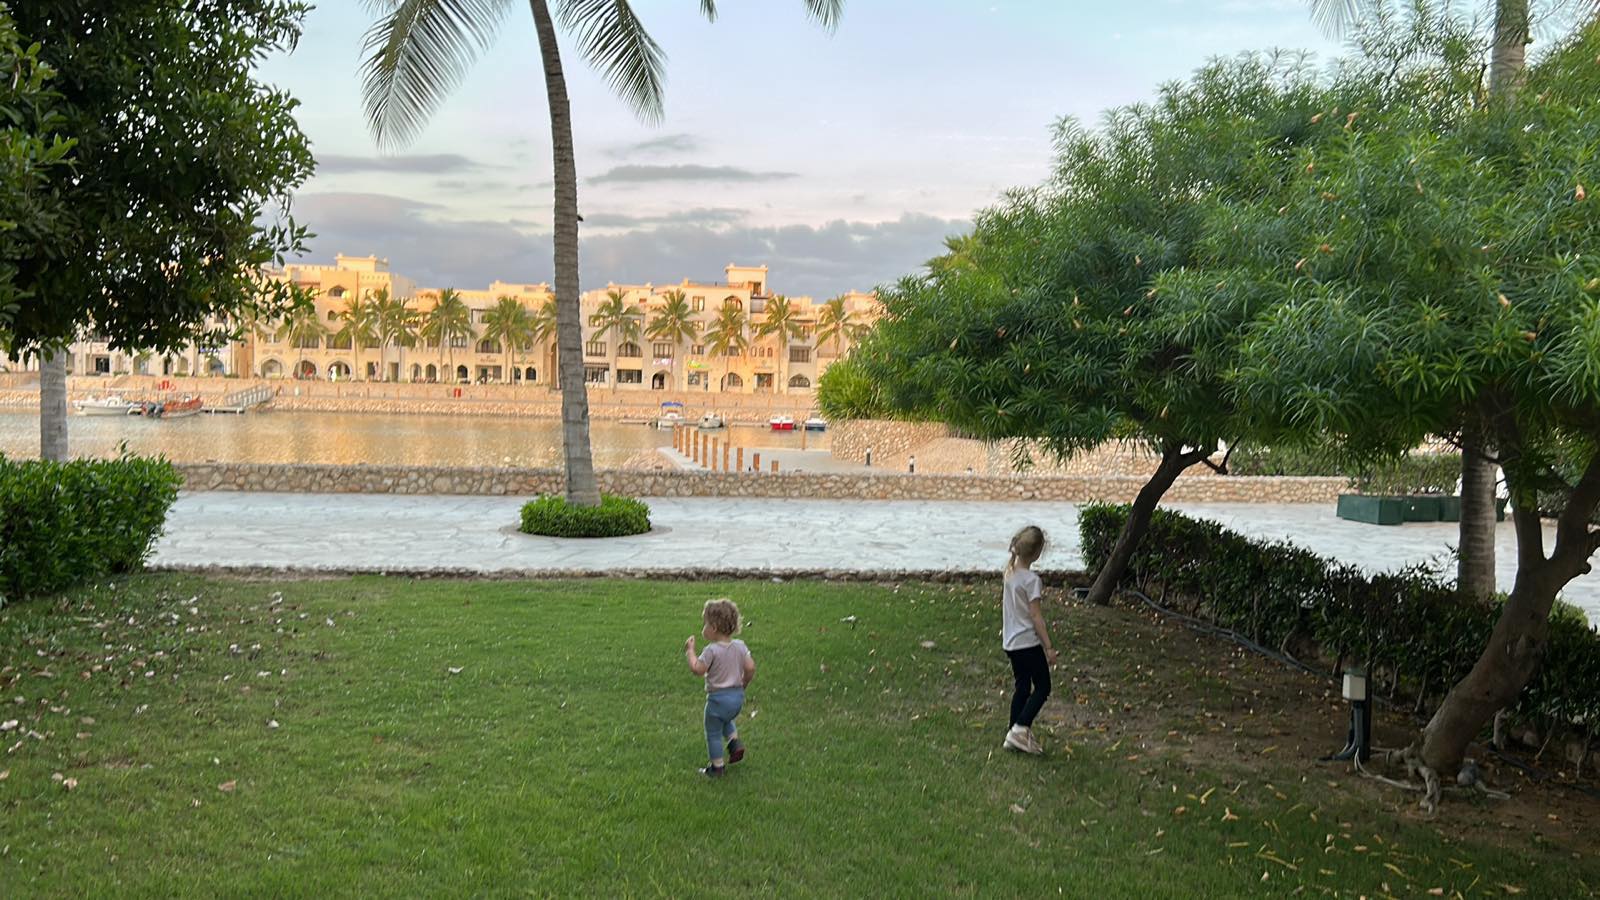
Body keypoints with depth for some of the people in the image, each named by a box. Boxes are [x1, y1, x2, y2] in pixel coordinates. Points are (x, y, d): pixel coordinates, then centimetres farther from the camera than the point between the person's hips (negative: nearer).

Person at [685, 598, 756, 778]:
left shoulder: (712, 650, -19)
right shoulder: (740, 646, -2)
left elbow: (697, 669, -20)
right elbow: (750, 668, -4)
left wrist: (689, 651, -8)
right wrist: (743, 684, 13)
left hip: (718, 698, -6)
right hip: (738, 696, 7)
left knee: (713, 733, 9)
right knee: (726, 721, 34)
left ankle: (717, 767, 14)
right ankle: (735, 743, 16)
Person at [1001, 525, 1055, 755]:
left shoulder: (1009, 571, 4)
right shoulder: (1031, 580, -18)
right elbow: (1036, 615, -18)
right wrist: (1048, 646, -14)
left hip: (1011, 641, 8)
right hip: (1028, 641, -8)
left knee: (1022, 687, 15)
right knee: (1043, 687, 3)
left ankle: (1015, 735, 16)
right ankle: (1020, 729, -7)